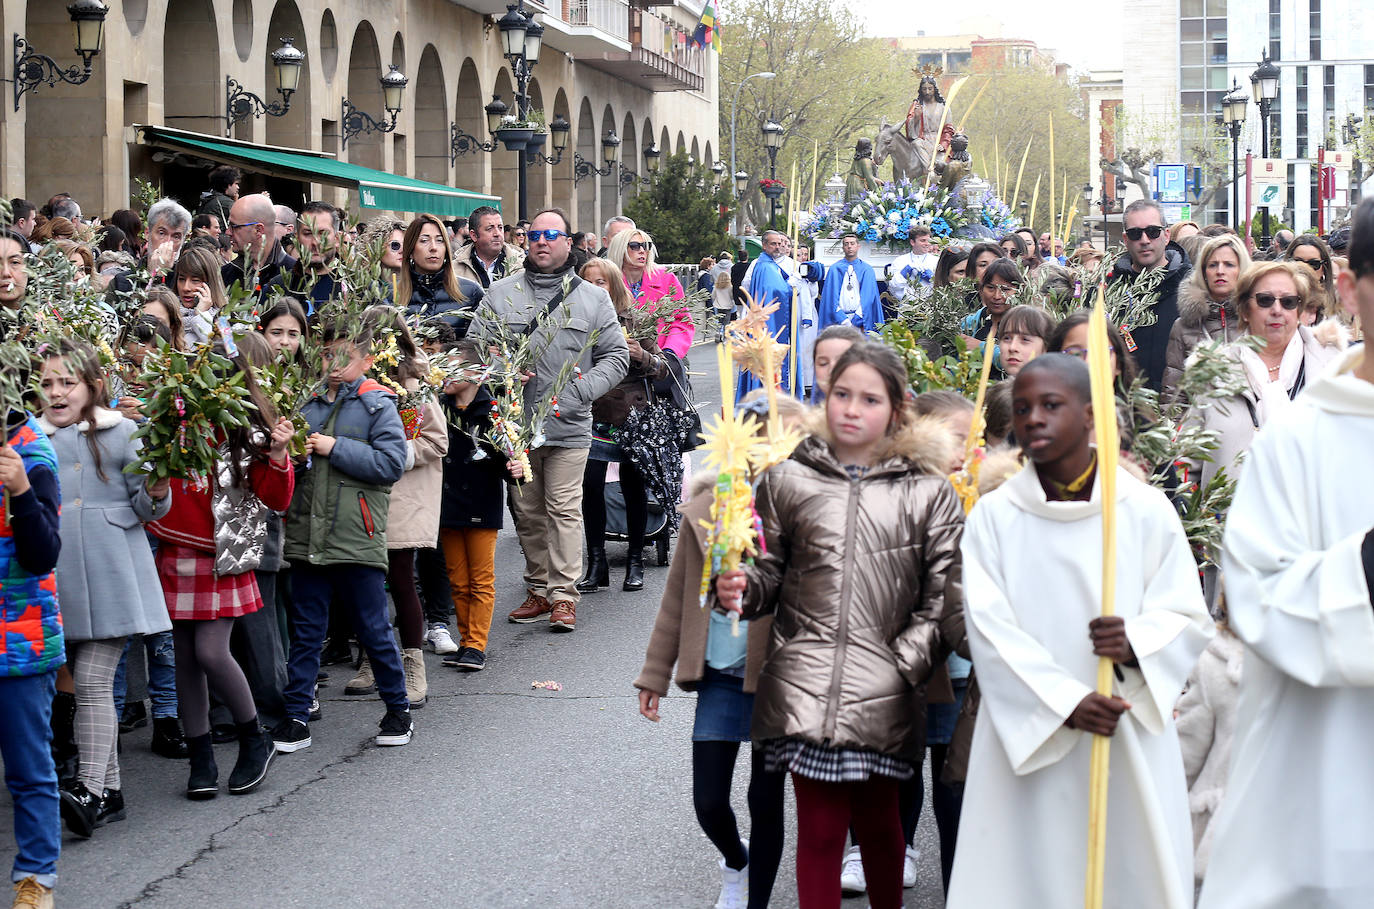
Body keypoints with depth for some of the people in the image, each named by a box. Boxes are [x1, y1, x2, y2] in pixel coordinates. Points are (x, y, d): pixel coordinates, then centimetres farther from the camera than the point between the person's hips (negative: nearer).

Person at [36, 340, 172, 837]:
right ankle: (111, 788, 15)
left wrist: (157, 494, -20)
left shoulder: (121, 434, -1)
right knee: (79, 680, 8)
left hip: (111, 576, -4)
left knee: (93, 679, -12)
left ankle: (91, 790, -17)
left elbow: (146, 506, 1)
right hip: (58, 580, 4)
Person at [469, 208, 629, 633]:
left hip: (568, 425, -2)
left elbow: (616, 355, 5)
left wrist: (580, 391, -9)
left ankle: (563, 594, 0)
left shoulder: (592, 298, 7)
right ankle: (539, 589, 19)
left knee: (564, 510, -4)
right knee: (526, 511, 9)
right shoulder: (500, 294, 9)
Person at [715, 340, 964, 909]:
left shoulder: (927, 492, 4)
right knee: (820, 827, 1)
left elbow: (943, 595, 1)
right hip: (805, 687, 0)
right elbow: (771, 574, 13)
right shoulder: (788, 481, 7)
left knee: (879, 821, 10)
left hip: (883, 693, 0)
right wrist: (740, 589, -8)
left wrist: (906, 662, -8)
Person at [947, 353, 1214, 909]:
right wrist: (1064, 702, -15)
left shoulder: (1146, 511, 3)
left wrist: (1136, 643, -19)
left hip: (1130, 741, 0)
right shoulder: (993, 517, 3)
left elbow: (1189, 617, 2)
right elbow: (989, 629, -4)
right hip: (1027, 737, 0)